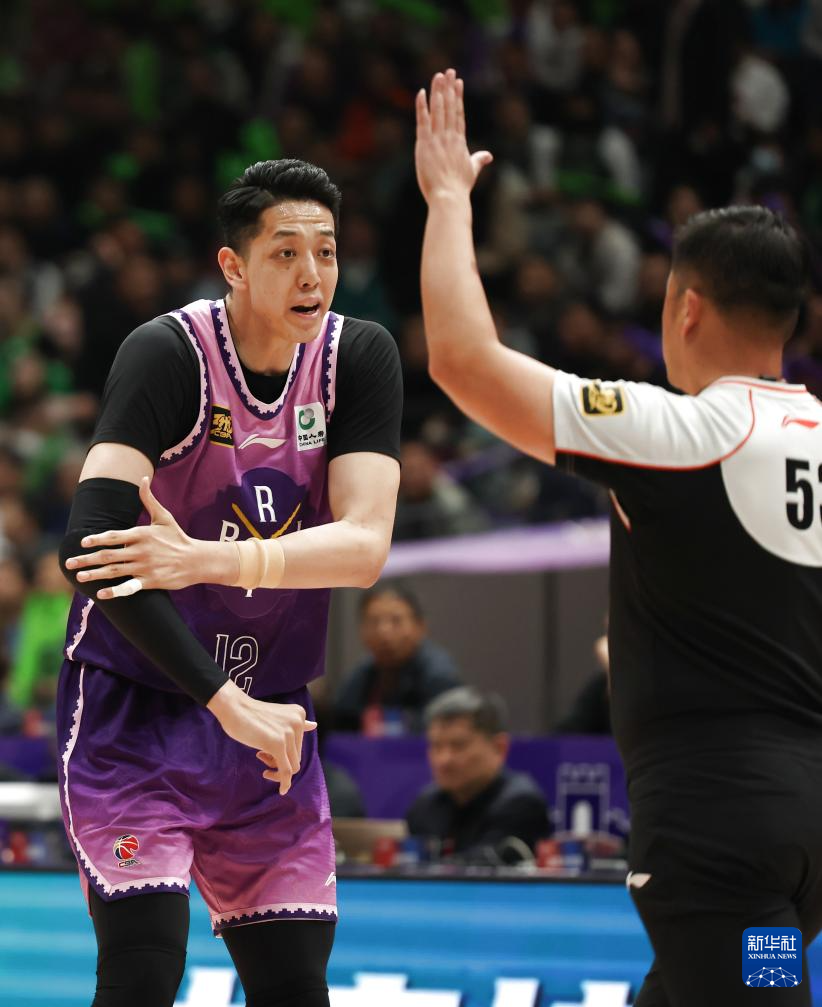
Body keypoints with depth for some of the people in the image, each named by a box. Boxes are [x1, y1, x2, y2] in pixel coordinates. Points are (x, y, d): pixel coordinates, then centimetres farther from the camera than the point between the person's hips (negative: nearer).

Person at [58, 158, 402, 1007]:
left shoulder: (359, 357, -4)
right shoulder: (167, 354, -18)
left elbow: (365, 545, -16)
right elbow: (91, 544, -29)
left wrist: (209, 562, -33)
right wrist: (229, 704, -32)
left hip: (267, 716, 5)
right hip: (135, 710, -5)